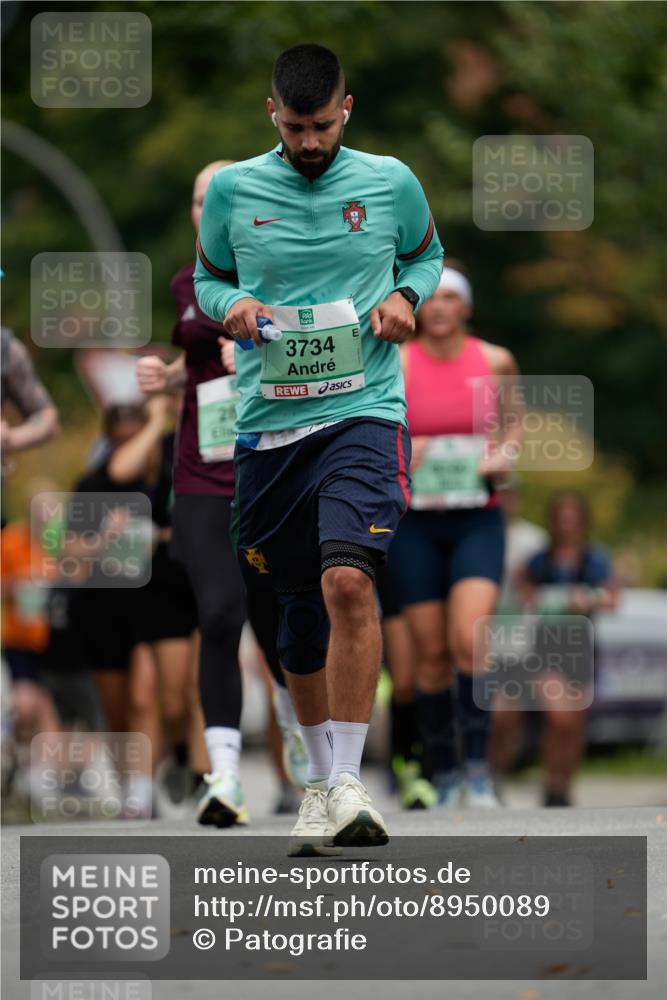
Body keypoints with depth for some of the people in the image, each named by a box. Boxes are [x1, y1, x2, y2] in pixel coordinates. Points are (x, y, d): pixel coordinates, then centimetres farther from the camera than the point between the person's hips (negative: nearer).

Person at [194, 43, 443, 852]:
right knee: (297, 605, 9)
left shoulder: (390, 184, 3)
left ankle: (348, 784, -23)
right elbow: (206, 277, 17)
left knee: (347, 579, -23)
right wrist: (230, 308, -6)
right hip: (267, 421, 3)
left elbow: (427, 254, 20)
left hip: (363, 412, -3)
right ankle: (321, 778, 27)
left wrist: (406, 297, -2)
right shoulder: (231, 191, 4)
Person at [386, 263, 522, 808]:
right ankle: (442, 773, 15)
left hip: (478, 520, 0)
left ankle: (476, 765, -10)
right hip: (416, 522, 0)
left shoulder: (495, 362, 2)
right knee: (433, 653, 2)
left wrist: (506, 453, 0)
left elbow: (515, 419, 19)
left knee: (469, 641, -18)